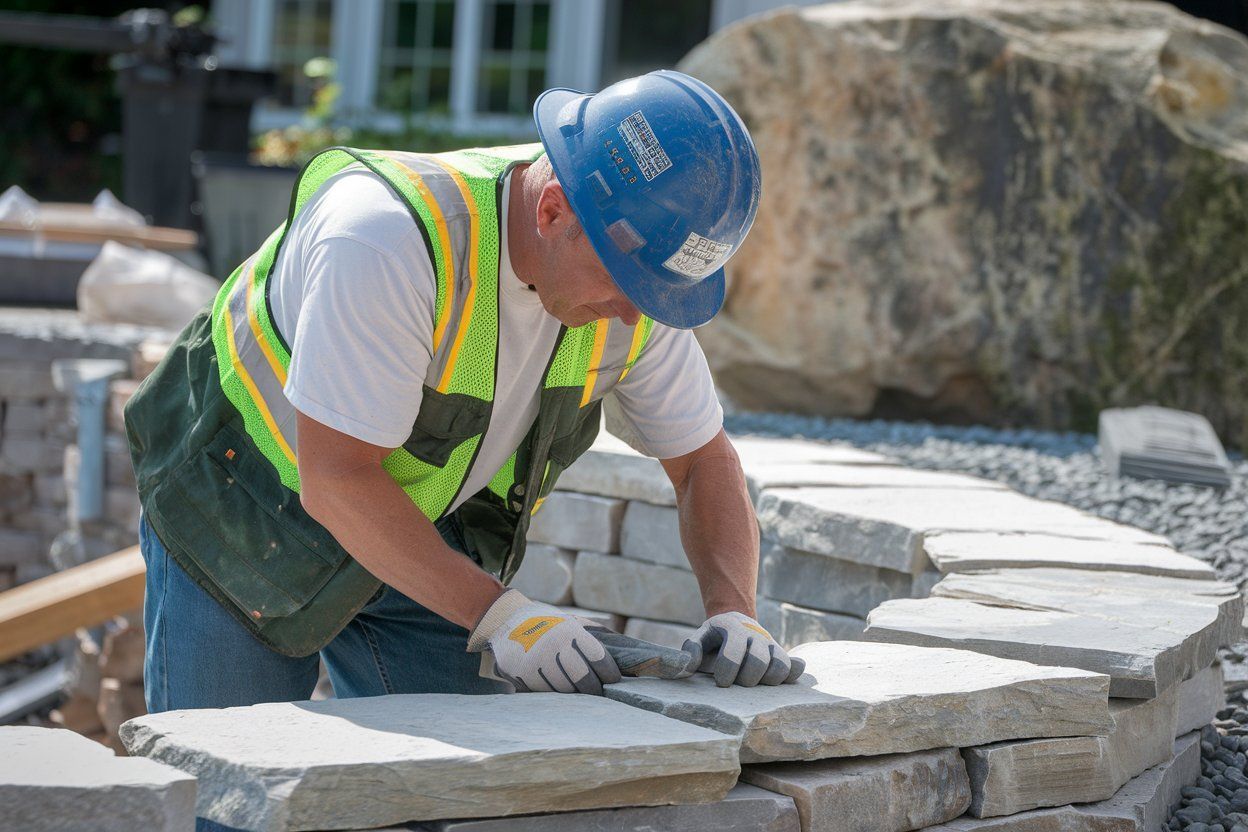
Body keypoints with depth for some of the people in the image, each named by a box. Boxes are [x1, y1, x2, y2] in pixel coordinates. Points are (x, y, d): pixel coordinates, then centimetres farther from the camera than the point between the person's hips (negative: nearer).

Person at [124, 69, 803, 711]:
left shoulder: (637, 270, -16)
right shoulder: (387, 235, -36)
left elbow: (704, 461, -5)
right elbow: (334, 479, -35)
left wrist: (732, 611, -23)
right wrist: (495, 614, -38)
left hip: (422, 542, 5)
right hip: (240, 515, -5)